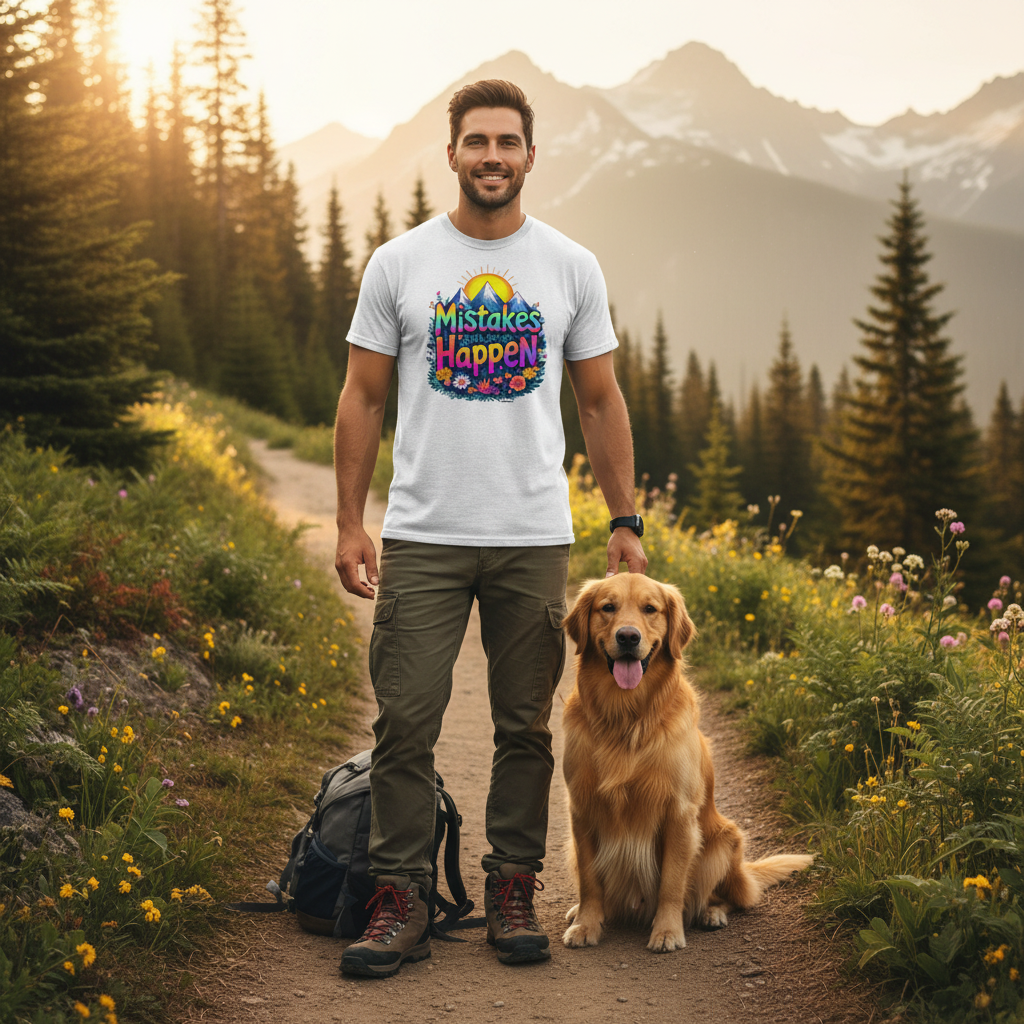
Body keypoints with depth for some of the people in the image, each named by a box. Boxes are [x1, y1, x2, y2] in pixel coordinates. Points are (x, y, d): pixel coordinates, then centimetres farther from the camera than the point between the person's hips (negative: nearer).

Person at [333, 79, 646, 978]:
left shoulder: (572, 267, 4)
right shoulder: (399, 264, 1)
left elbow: (602, 401, 8)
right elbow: (363, 399, 3)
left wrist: (626, 521, 3)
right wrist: (350, 523, -3)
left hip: (534, 537, 1)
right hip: (423, 534, -1)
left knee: (526, 727, 9)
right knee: (406, 723, -2)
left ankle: (514, 892, 21)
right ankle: (401, 903, 7)